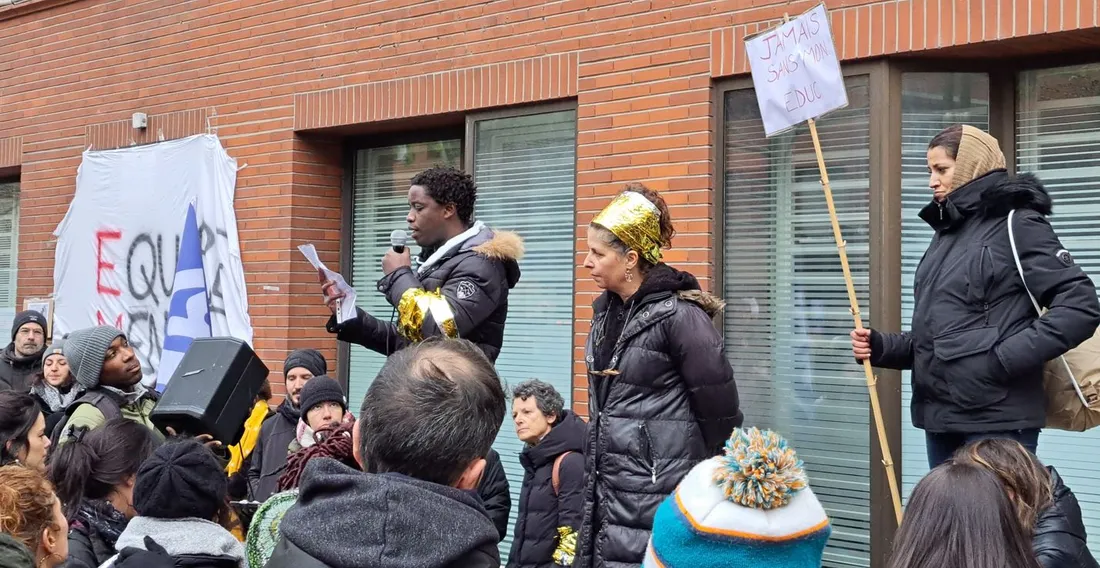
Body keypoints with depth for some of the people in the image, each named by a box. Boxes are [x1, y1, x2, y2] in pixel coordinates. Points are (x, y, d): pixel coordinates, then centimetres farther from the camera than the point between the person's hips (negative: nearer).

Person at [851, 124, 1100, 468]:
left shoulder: (1017, 224, -6)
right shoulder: (947, 232, 18)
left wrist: (1005, 358, -20)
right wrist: (882, 347, 5)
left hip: (996, 421, -8)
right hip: (941, 418, 8)